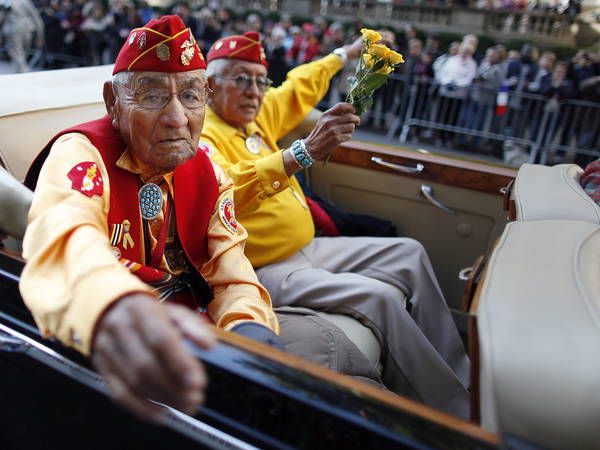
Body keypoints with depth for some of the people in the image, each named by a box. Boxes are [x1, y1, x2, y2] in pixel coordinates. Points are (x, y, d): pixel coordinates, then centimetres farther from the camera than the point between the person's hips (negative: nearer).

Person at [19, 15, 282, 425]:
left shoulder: (207, 173, 2)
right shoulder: (80, 154, -16)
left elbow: (231, 275, -5)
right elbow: (62, 235, -39)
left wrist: (249, 326, -28)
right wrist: (109, 307, -62)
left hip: (186, 335, 5)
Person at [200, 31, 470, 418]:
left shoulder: (256, 117, 11)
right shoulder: (201, 135, -14)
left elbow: (298, 89, 27)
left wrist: (345, 53, 38)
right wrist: (306, 151, -44)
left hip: (309, 249, 10)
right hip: (268, 269, -10)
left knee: (410, 253, 9)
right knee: (378, 295, -26)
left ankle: (459, 374, 17)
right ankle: (454, 411, -4)